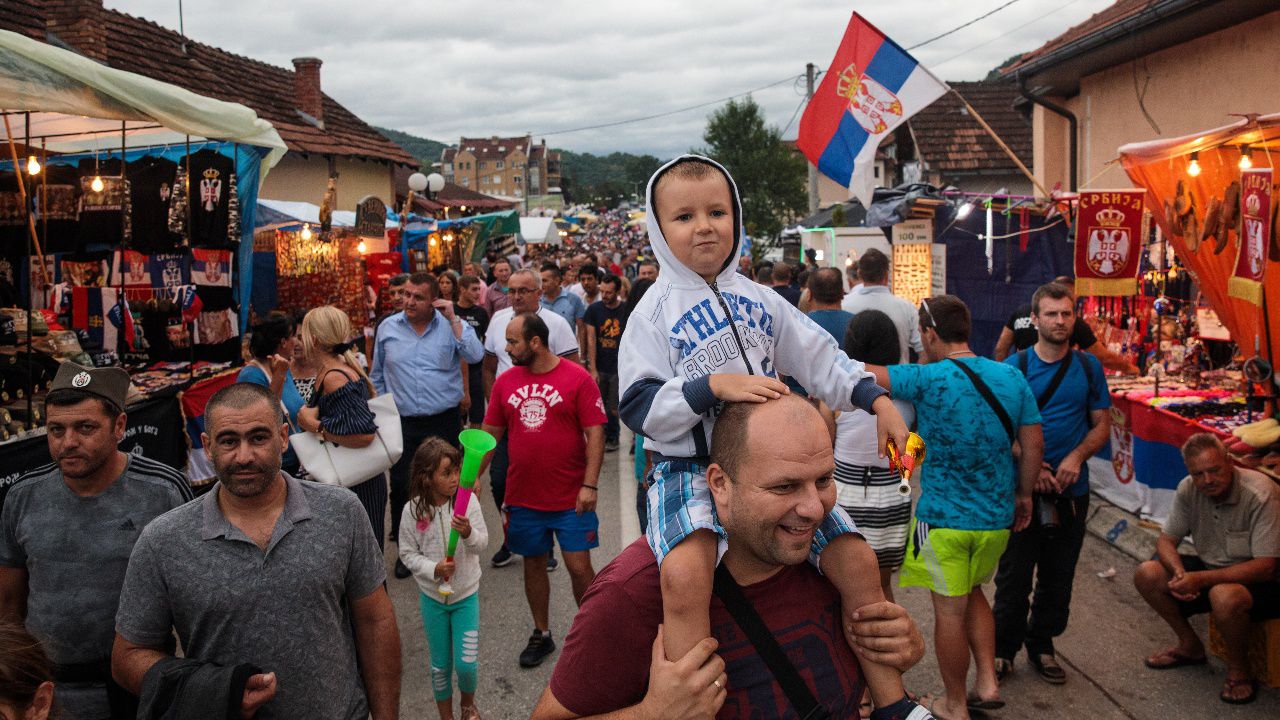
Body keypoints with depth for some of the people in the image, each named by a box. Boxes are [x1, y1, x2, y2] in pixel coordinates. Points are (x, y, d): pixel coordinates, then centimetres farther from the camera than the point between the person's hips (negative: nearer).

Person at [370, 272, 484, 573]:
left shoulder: (451, 325, -3)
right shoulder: (388, 328, 3)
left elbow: (476, 356, -19)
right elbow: (378, 377, 12)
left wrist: (453, 319, -18)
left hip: (445, 421, -1)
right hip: (403, 422, 2)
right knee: (401, 486, 6)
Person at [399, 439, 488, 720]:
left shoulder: (468, 500, -13)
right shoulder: (413, 510, -14)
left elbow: (482, 544, -10)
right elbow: (408, 554, -7)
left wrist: (469, 533, -31)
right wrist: (434, 569, -22)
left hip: (466, 594, 0)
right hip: (432, 596, 0)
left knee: (467, 663, -1)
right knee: (440, 665, 13)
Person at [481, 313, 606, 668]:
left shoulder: (577, 378, -9)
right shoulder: (506, 381, 4)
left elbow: (595, 433, -10)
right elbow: (491, 433, 11)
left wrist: (590, 485, -15)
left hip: (571, 498, -4)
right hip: (523, 497, 4)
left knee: (579, 566, -1)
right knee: (533, 563, 14)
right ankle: (541, 634, 31)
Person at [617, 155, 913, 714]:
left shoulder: (759, 300, 13)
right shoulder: (654, 314, -1)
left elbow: (819, 358, 16)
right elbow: (639, 406, -9)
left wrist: (876, 399, 3)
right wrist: (713, 386, -21)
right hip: (689, 468, -4)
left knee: (857, 559, -4)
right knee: (685, 572, -34)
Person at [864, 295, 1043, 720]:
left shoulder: (929, 379, -17)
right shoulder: (1011, 377, -2)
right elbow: (1033, 444, 3)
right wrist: (1023, 494, 15)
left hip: (943, 516, -5)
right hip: (996, 514, 5)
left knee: (950, 611, 9)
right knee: (972, 593, 27)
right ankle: (987, 683, 25)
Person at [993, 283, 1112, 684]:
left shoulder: (1088, 367, 5)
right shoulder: (1013, 367, -3)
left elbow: (1102, 425, 7)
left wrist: (1077, 456, -11)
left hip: (1072, 490, 3)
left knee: (1058, 577, 12)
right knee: (1014, 575, 3)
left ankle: (1041, 645, 29)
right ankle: (1003, 651, 17)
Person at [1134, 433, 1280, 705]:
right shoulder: (1188, 489, -8)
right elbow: (1166, 540, 1)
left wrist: (1201, 579, -33)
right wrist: (1179, 572, -22)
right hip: (1212, 568, 7)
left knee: (1225, 596, -38)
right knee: (1147, 574, -9)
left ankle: (1239, 671, -8)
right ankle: (1190, 646, 12)